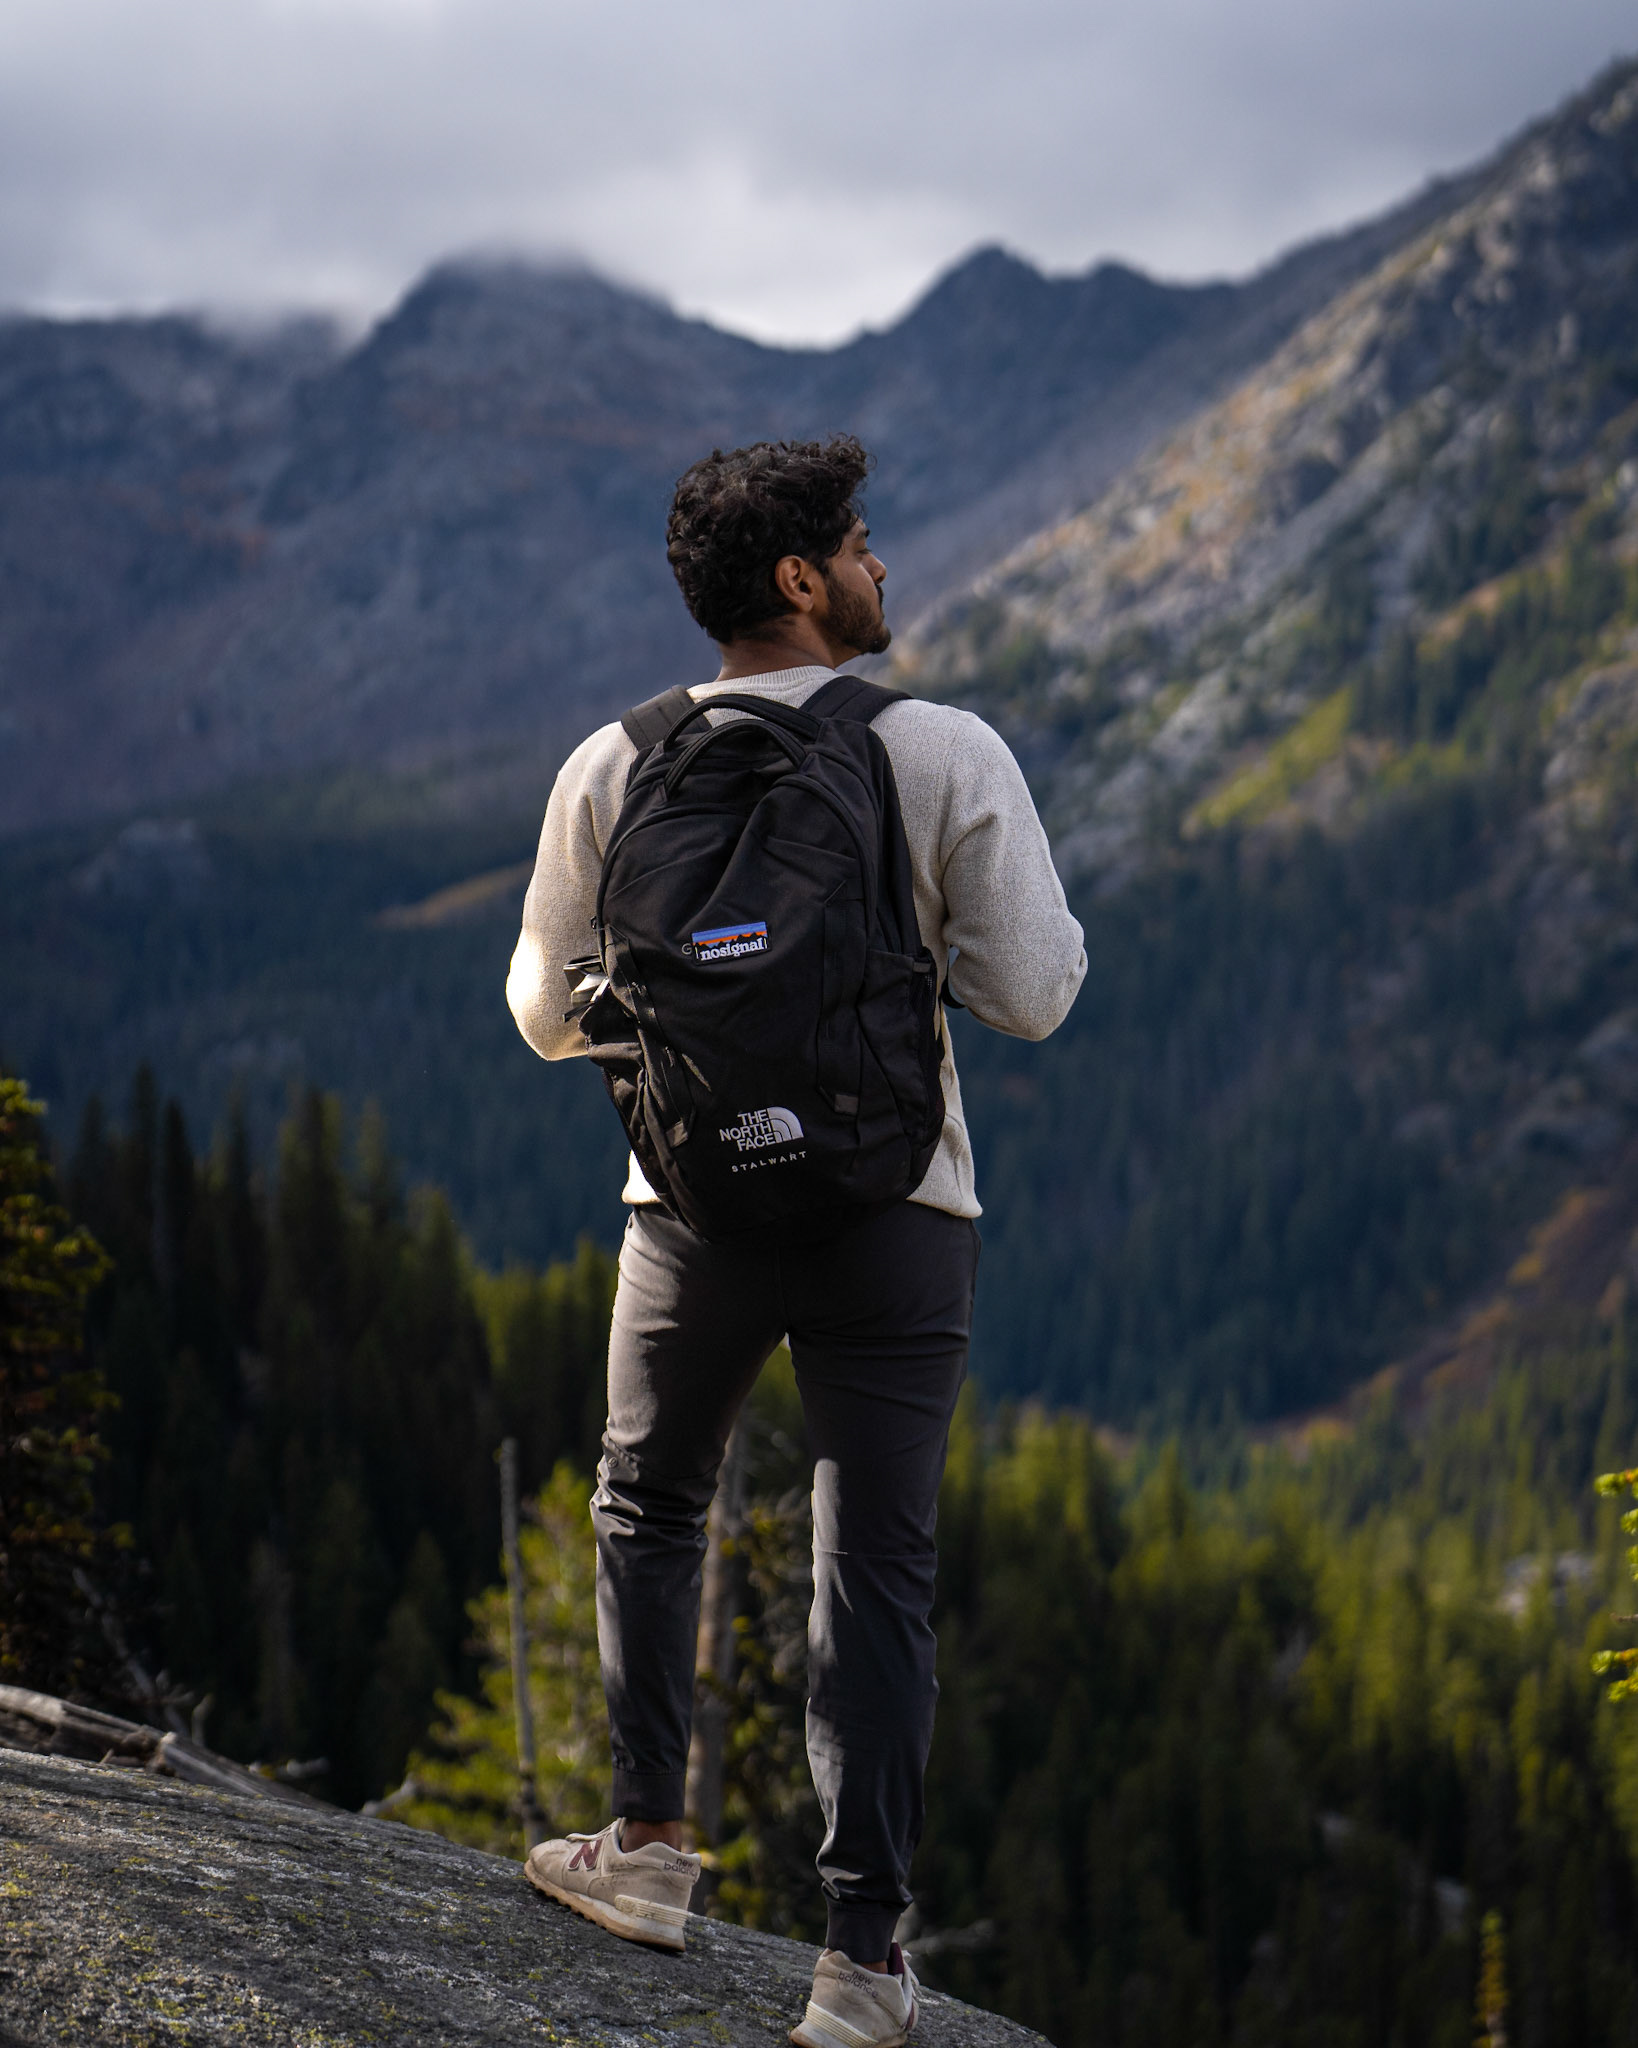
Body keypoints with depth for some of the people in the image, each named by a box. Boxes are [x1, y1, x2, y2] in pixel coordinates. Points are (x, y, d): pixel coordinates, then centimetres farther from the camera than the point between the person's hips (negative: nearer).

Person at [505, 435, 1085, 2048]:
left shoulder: (612, 768, -2)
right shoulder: (951, 758, -9)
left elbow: (547, 1014, 6)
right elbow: (1032, 994, -9)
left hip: (697, 1209, 2)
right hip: (895, 1209, -1)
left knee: (650, 1509, 25)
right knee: (875, 1575, 3)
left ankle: (648, 1847, 28)